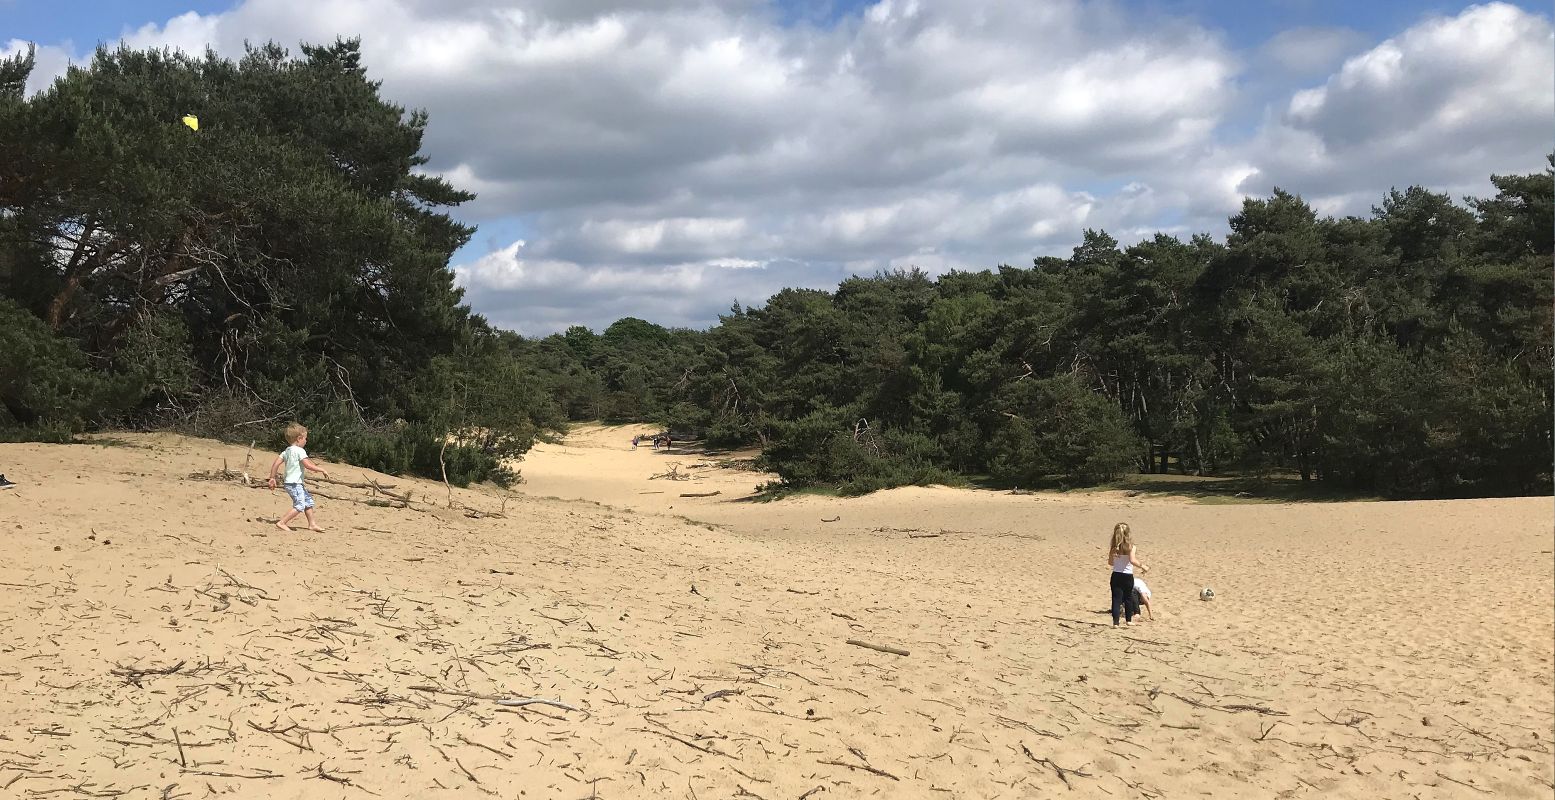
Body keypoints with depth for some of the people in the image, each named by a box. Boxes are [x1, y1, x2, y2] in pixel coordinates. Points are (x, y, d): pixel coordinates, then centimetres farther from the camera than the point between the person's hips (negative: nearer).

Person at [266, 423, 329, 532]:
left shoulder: (287, 451, 12)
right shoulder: (300, 451, -14)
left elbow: (275, 463, 10)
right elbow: (308, 466, -21)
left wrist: (272, 478, 15)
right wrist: (322, 470, -11)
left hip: (288, 481, 10)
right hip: (294, 484, -10)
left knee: (308, 501, 17)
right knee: (300, 506, -11)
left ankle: (312, 524, 22)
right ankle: (282, 523, -11)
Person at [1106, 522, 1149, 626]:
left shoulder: (1113, 547, 0)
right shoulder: (1130, 546, -11)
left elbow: (1110, 562, 6)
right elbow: (1132, 560, -22)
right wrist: (1142, 566, -8)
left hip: (1116, 575, 2)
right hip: (1127, 576, -2)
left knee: (1116, 598, 1)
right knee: (1128, 598, 18)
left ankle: (1115, 622, -8)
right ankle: (1128, 619, 30)